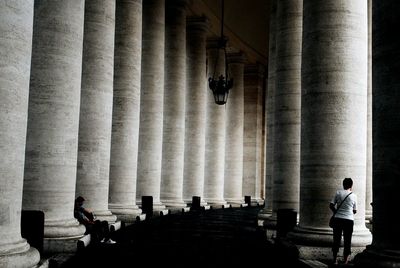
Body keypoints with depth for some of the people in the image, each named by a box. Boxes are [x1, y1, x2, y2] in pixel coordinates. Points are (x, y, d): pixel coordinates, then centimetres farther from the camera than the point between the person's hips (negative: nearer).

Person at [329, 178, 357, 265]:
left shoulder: (338, 193, 0)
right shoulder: (354, 196, 1)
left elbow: (331, 205, -1)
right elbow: (355, 211, 8)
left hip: (338, 218, 1)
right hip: (349, 219, 0)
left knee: (336, 239, 8)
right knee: (347, 240, 9)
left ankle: (335, 259, 11)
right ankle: (345, 259, 14)